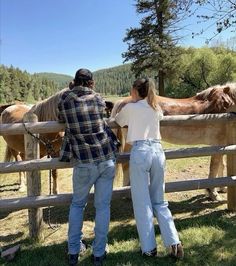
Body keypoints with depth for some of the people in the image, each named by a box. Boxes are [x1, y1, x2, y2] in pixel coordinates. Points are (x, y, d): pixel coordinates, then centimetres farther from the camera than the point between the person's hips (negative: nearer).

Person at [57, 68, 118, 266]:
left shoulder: (65, 100, 0)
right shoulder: (99, 98, 3)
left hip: (83, 163, 0)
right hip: (107, 159, 1)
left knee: (77, 204, 19)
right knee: (103, 206, 10)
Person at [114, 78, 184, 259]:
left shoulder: (130, 108, 2)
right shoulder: (156, 108, 15)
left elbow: (118, 121, 19)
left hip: (140, 152, -4)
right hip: (158, 151, 5)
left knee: (142, 202, 5)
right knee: (159, 201, 15)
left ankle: (149, 248, 12)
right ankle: (174, 243, 8)